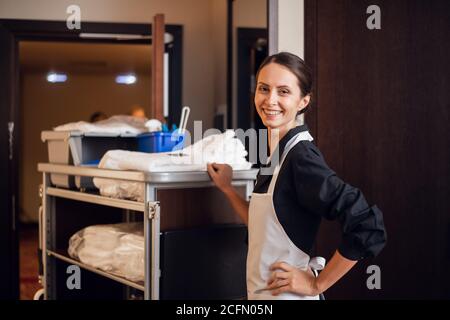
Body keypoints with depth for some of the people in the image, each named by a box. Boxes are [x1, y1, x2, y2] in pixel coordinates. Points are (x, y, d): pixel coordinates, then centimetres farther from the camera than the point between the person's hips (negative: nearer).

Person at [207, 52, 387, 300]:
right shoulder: (278, 153, 4)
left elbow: (368, 228, -27)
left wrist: (316, 284, -18)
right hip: (260, 293, 8)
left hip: (287, 294, -8)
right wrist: (226, 188, 4)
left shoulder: (301, 156, -20)